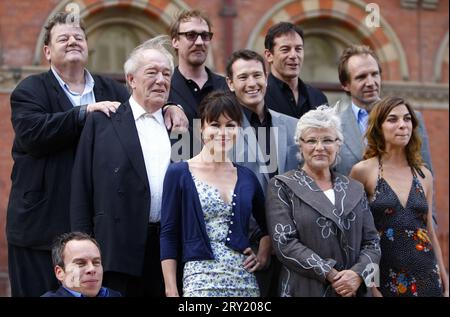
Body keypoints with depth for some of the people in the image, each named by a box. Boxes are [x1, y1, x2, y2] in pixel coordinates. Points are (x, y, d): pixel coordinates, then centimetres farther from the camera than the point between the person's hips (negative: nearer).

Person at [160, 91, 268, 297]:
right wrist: (171, 290, -7)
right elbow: (168, 235, -2)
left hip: (245, 280, 4)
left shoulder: (247, 177, 11)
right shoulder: (179, 174, 1)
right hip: (200, 279, -3)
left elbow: (268, 228, 24)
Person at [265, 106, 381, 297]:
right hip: (304, 290, -3)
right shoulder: (282, 187, -1)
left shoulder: (354, 189, 11)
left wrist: (358, 274, -13)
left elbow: (372, 242, 7)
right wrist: (331, 275, -17)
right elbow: (285, 243, -11)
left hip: (354, 291, 3)